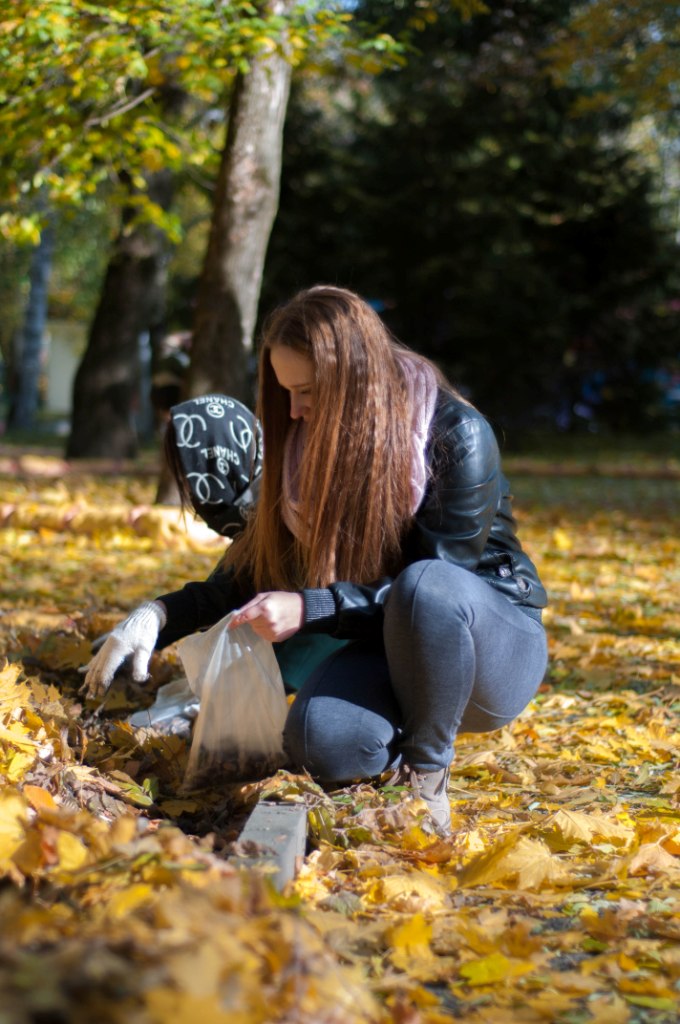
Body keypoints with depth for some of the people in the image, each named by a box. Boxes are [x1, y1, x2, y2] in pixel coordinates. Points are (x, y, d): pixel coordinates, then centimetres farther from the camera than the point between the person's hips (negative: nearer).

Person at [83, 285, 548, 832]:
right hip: (388, 647, 4)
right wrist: (160, 616, -13)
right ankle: (408, 739, 4)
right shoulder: (309, 441, -2)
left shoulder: (457, 435, -19)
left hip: (495, 644, -3)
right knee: (322, 742, -31)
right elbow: (253, 574, 3)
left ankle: (427, 772, -16)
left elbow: (432, 588, -21)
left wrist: (309, 610, -31)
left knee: (426, 586, -39)